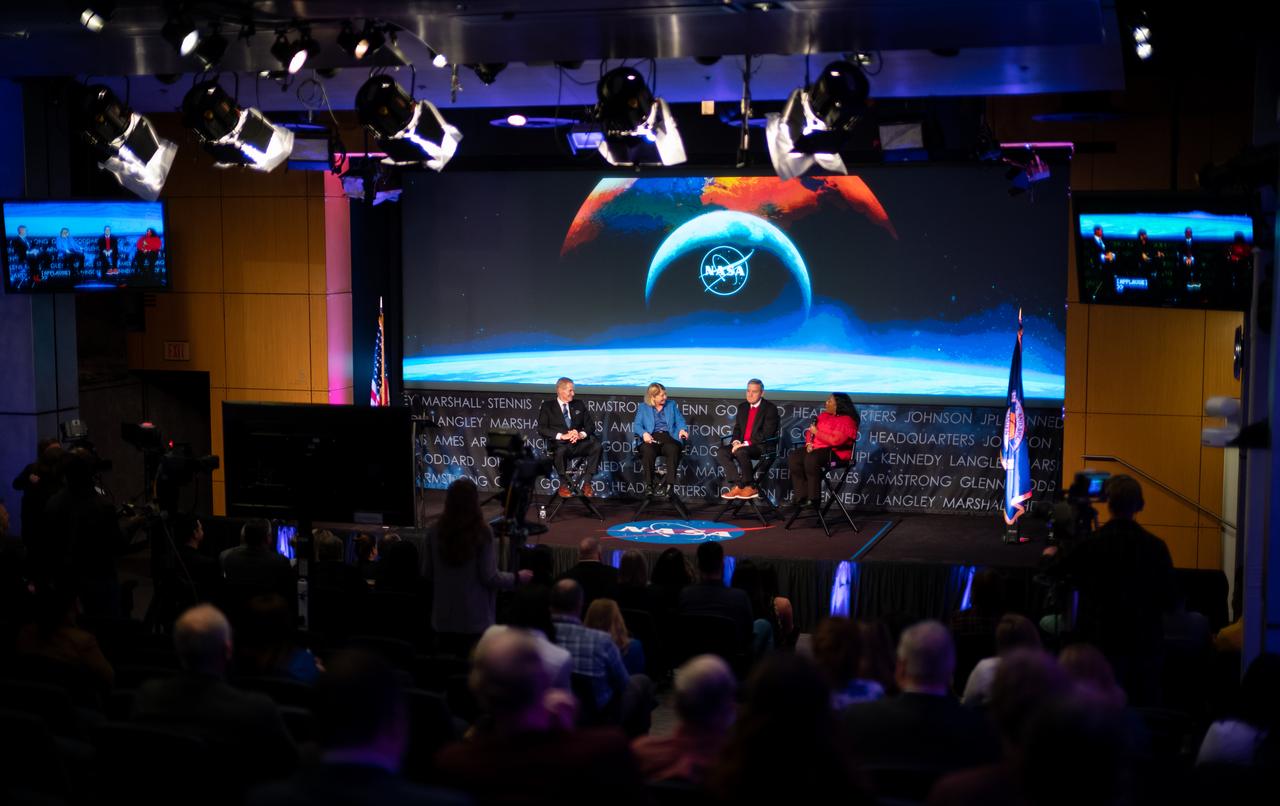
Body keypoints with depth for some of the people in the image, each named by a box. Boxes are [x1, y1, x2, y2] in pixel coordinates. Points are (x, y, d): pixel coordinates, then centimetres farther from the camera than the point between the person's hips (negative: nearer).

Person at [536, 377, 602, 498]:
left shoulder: (579, 405, 19)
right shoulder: (547, 406, 8)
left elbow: (590, 425, 11)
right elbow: (541, 429, -5)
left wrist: (581, 434, -12)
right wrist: (562, 436, -18)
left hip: (578, 444, 4)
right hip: (559, 444, -3)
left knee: (597, 445, -26)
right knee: (560, 450, -39)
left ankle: (587, 483, -19)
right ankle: (564, 485, -18)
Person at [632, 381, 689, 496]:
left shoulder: (672, 405, 22)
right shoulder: (643, 408, 17)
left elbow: (680, 421, 14)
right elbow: (637, 425, 6)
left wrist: (682, 429, -10)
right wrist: (644, 433, -17)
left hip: (669, 437, 1)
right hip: (651, 438, -1)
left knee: (673, 449, -36)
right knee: (648, 451, -37)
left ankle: (669, 485, -37)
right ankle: (648, 485, -30)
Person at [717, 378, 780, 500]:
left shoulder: (770, 408, -6)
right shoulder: (742, 407, 16)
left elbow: (766, 434, -14)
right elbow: (737, 428, 19)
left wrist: (746, 443, -21)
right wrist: (735, 441, -4)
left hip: (761, 446, -7)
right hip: (742, 445, 7)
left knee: (741, 452, -35)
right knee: (721, 452, -18)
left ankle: (750, 487, -19)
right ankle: (738, 485, -22)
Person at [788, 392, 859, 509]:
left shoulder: (847, 421, -8)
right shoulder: (823, 415, 17)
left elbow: (835, 440, -20)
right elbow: (810, 431, 20)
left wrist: (817, 432, -11)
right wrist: (809, 443, -1)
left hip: (835, 452, -8)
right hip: (815, 448, 8)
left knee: (811, 459, -36)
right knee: (793, 458, -17)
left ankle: (814, 499, -26)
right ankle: (802, 498, -18)